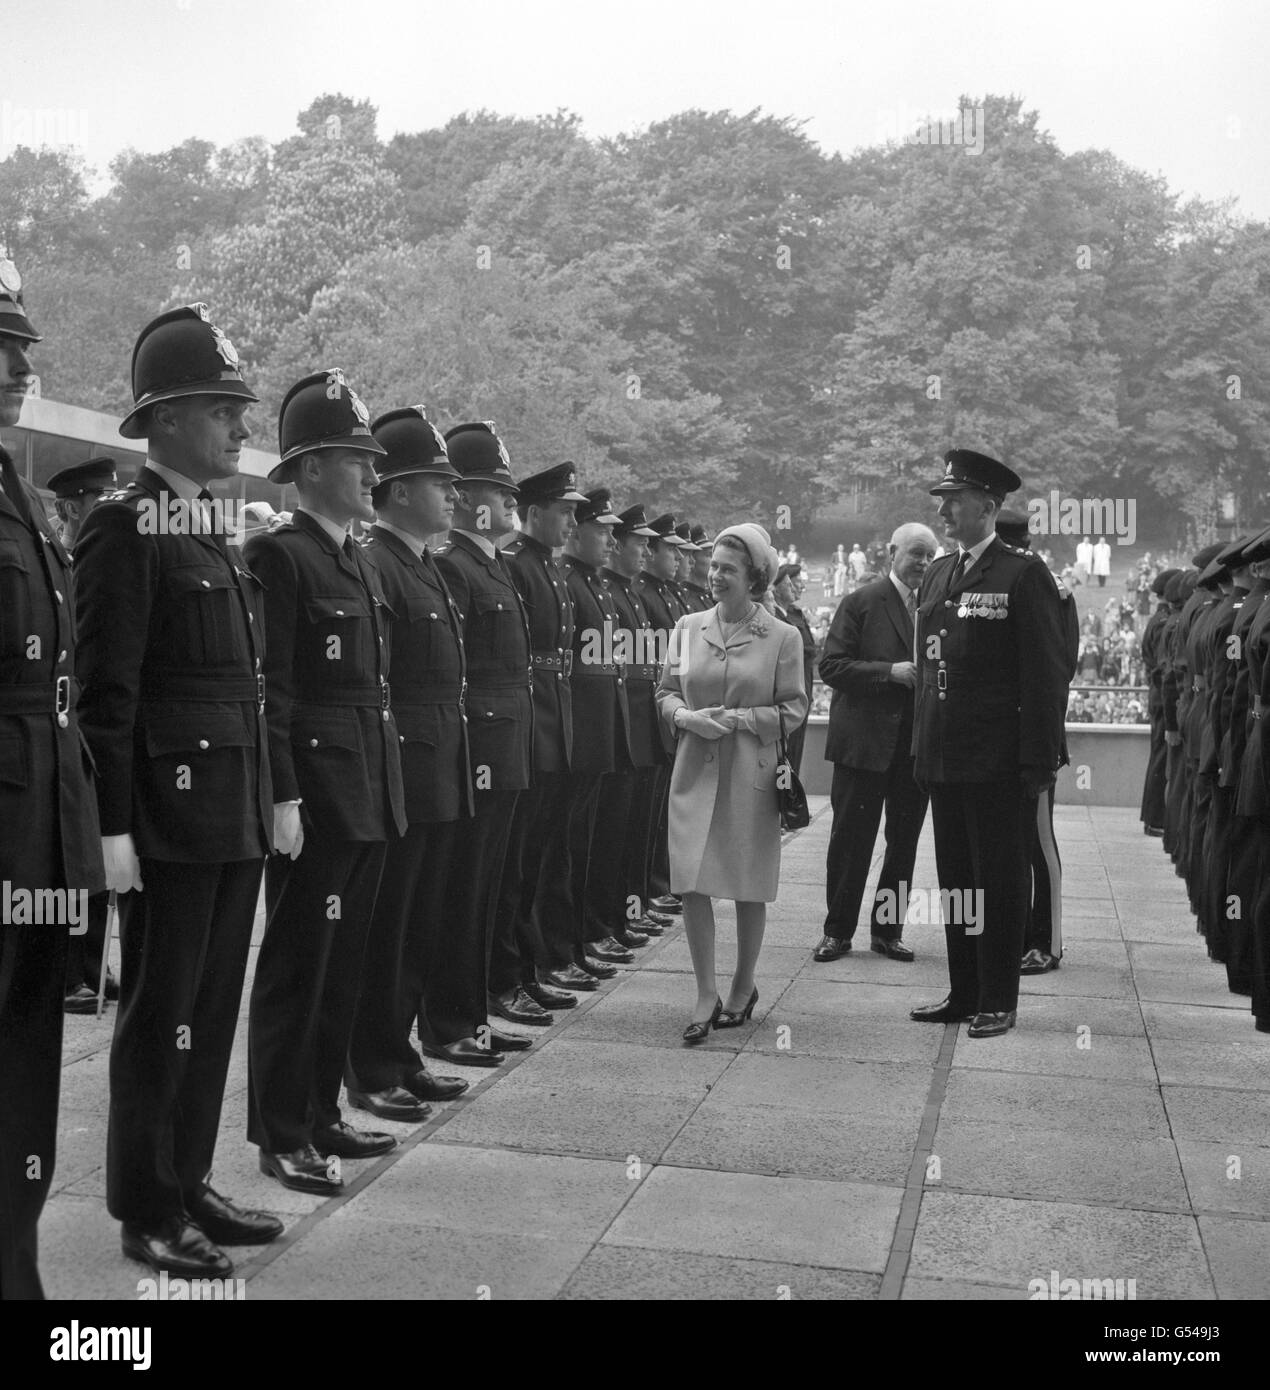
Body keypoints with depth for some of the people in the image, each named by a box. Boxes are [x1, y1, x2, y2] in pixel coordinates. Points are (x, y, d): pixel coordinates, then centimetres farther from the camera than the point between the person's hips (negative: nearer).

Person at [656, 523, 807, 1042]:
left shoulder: (783, 637, -4)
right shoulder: (687, 628, 6)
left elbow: (793, 708, -2)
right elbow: (665, 693, 11)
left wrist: (741, 718, -15)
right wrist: (688, 717, -10)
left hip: (752, 772, -2)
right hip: (695, 769, 2)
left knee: (749, 886, 8)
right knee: (691, 882, -3)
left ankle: (743, 986, 28)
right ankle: (706, 995, 10)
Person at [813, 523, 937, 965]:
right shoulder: (861, 603, -3)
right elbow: (831, 666, -9)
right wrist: (889, 672, -17)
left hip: (918, 743, 4)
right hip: (865, 741, -4)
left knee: (905, 841, 10)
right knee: (851, 838, 2)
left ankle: (888, 930, 22)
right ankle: (838, 931, 14)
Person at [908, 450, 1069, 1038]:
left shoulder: (1023, 575, -7)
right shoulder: (936, 575, 13)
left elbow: (1046, 674, -11)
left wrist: (1039, 762, -14)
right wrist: (921, 747, 12)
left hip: (998, 762, -7)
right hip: (945, 758, 7)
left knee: (999, 880, 3)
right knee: (954, 878, 13)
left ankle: (998, 1000, 15)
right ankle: (963, 993, 25)